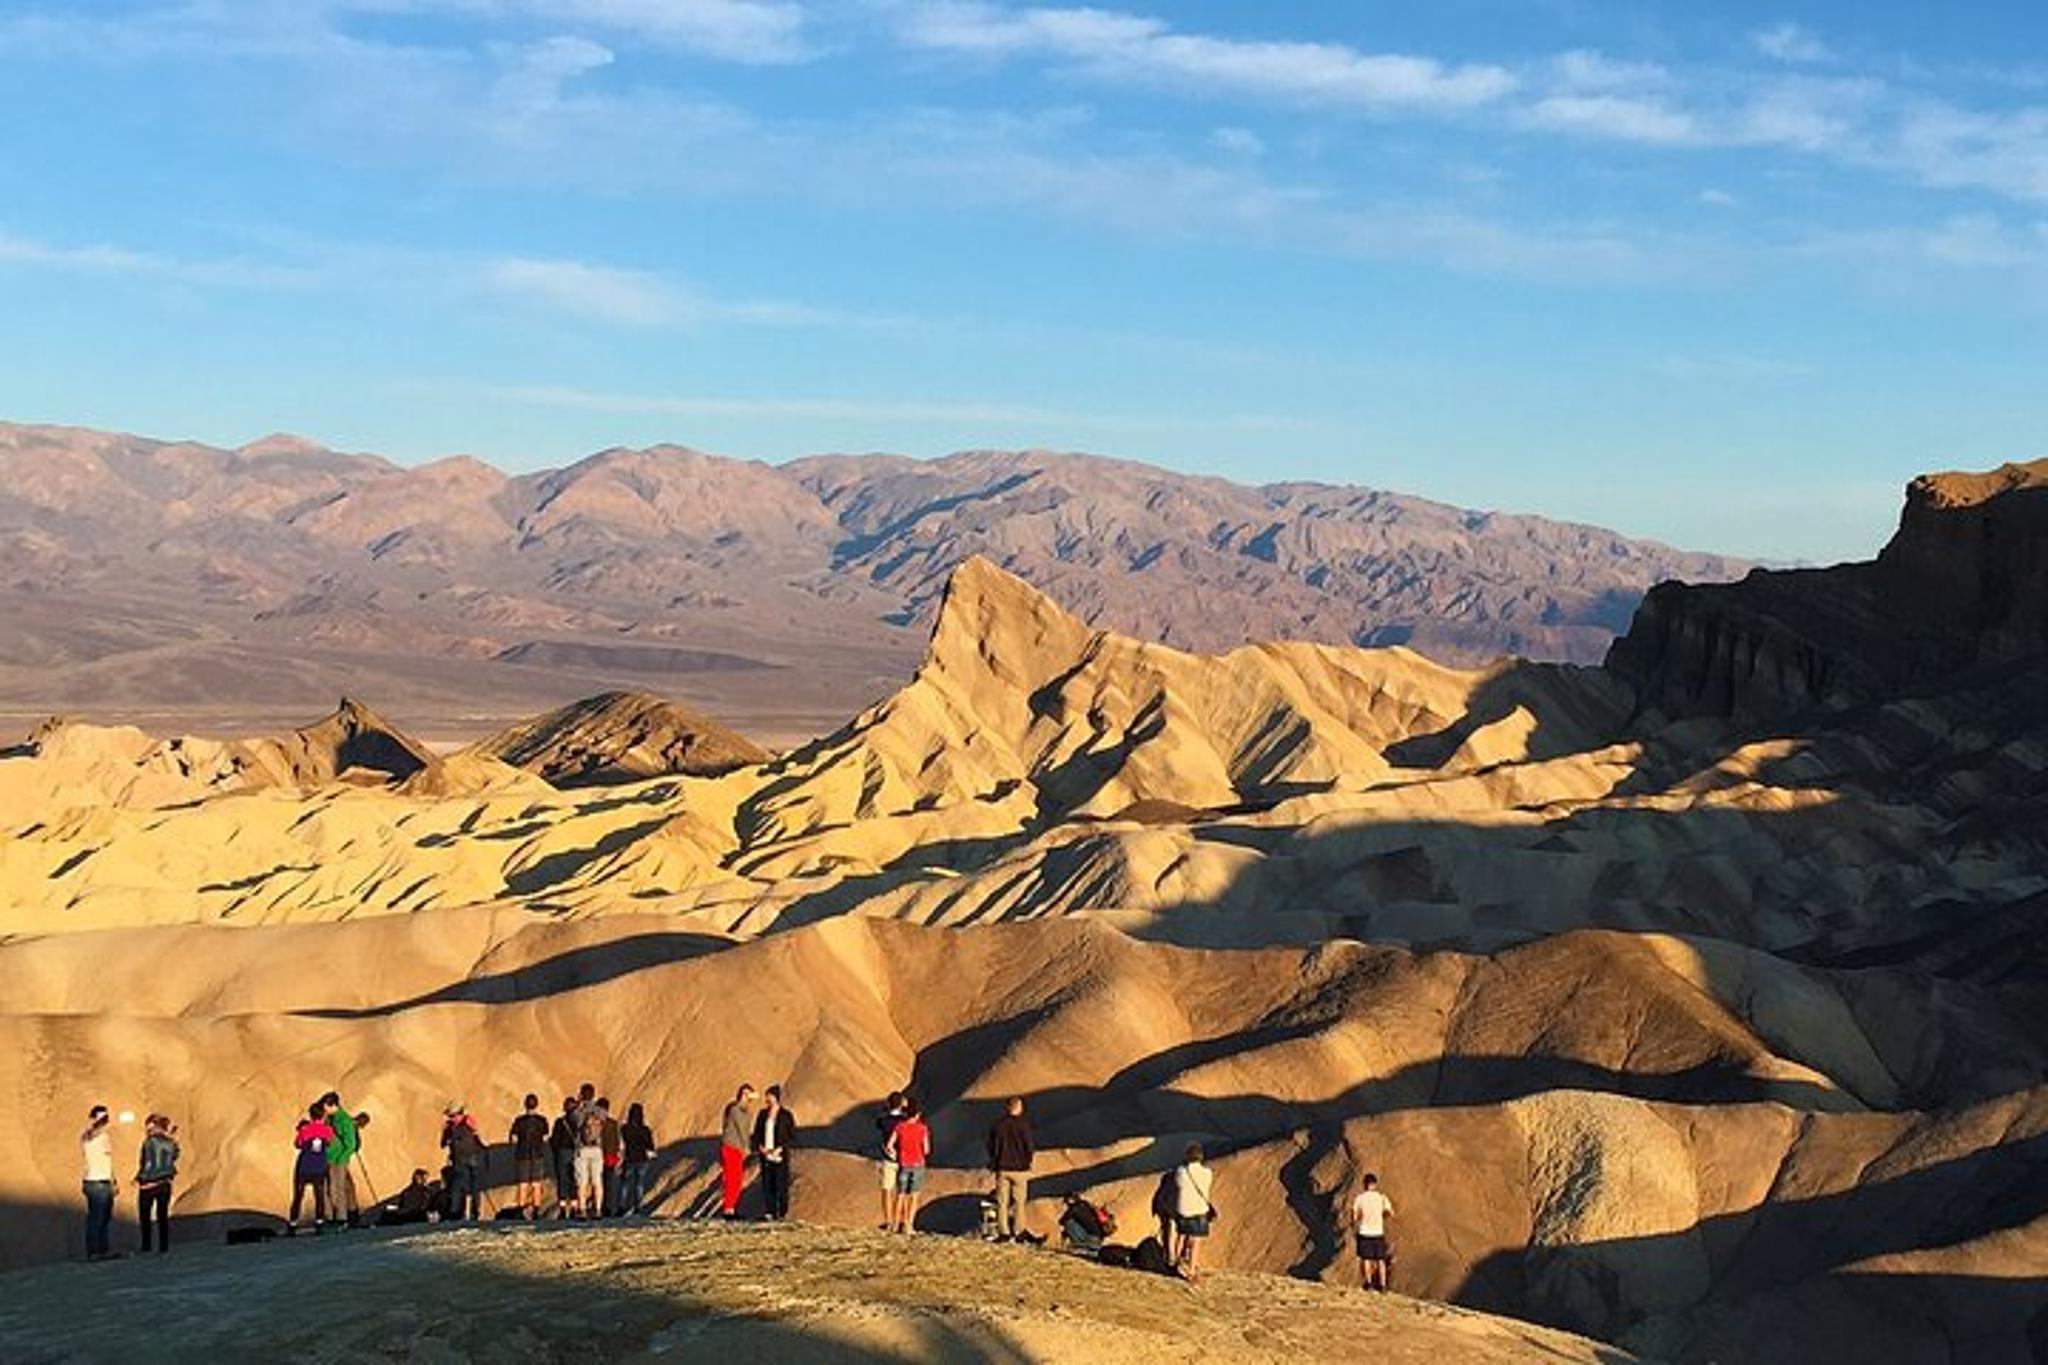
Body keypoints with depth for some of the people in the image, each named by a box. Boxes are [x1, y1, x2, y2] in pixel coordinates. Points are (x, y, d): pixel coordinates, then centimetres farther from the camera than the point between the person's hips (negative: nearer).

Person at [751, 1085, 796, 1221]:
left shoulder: (786, 1115, -4)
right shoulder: (763, 1114, 9)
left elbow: (792, 1138, -4)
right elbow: (757, 1133, 13)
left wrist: (780, 1149, -17)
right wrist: (759, 1147, -6)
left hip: (780, 1156, -4)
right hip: (765, 1155, 4)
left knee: (781, 1184, -3)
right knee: (767, 1184, 2)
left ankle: (782, 1213, 5)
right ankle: (770, 1212, 9)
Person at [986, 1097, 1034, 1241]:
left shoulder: (999, 1124, 0)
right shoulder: (1023, 1124, -9)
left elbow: (991, 1146, 5)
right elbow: (1029, 1146, -9)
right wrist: (1028, 1161, 8)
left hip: (1002, 1168, 2)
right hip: (1019, 1169, -2)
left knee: (1002, 1202, 6)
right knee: (1019, 1202, 4)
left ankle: (1003, 1232, 3)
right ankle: (1018, 1232, 1)